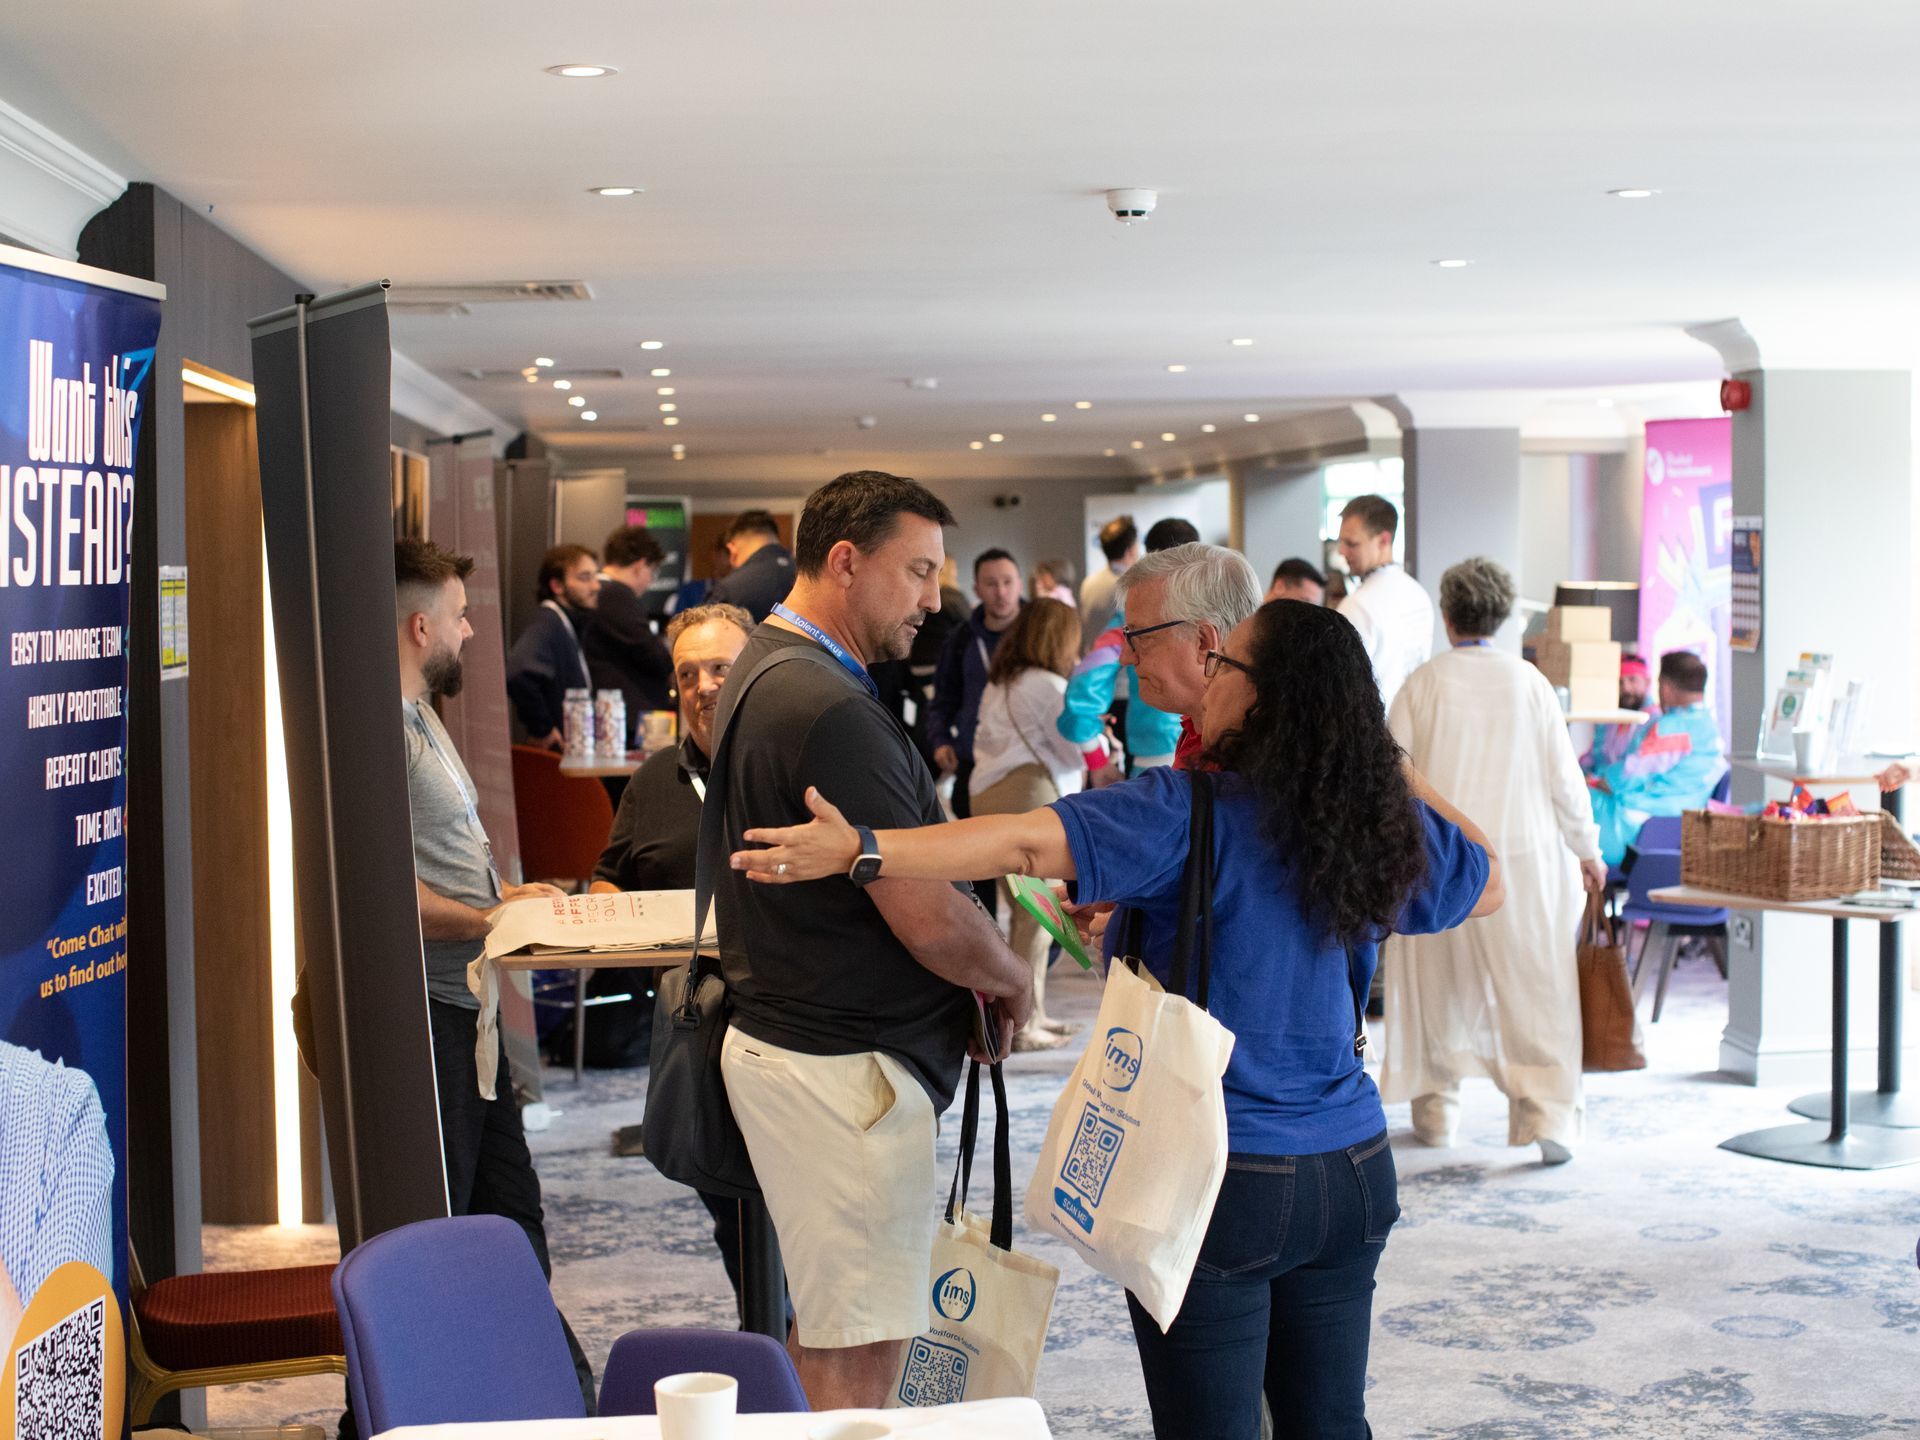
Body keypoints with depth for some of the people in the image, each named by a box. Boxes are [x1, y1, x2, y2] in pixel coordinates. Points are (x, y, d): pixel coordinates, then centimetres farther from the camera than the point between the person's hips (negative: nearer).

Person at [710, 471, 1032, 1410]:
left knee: (822, 1333, 19)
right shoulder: (830, 713, -22)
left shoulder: (762, 673, 12)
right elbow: (930, 919, -23)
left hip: (783, 1040, 11)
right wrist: (1010, 978, -2)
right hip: (842, 1070, -11)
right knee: (856, 1360, -4)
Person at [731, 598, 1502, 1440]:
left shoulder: (1195, 815, -17)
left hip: (1222, 1183, -6)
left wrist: (860, 850, -27)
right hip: (1353, 1174, 6)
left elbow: (1026, 844, -26)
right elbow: (1486, 883, 19)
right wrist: (1394, 768, 16)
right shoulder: (1380, 824, 0)